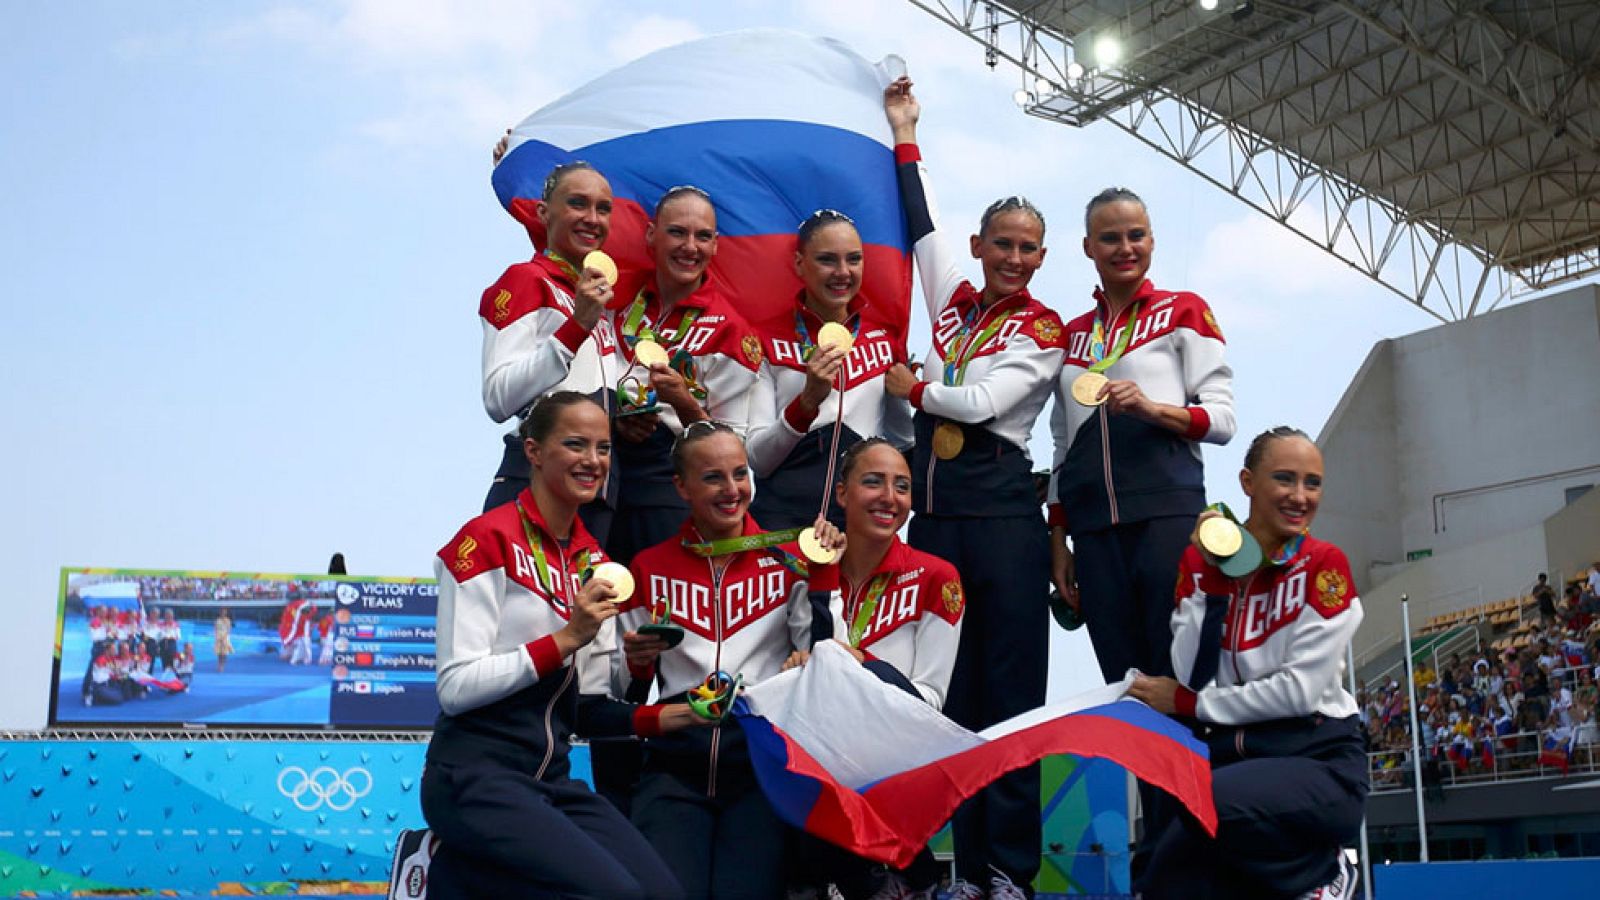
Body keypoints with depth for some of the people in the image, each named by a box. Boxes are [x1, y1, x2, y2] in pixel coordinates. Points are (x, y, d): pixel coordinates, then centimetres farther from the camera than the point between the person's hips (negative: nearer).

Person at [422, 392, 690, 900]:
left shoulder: (592, 559, 13)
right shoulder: (490, 539, -9)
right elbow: (455, 688, -15)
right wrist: (566, 639, -19)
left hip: (553, 779, 7)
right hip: (476, 776, -7)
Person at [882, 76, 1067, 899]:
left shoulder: (1042, 330, 0)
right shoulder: (955, 299, 15)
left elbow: (982, 402, -11)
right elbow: (921, 227, 24)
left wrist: (912, 388, 3)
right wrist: (904, 135, 29)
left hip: (1002, 509, -5)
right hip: (934, 507, 5)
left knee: (1010, 685, -4)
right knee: (948, 685, 4)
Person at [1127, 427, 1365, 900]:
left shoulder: (1324, 565, -6)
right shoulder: (1200, 561, 4)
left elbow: (1300, 691, -14)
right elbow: (1193, 677, -8)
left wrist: (1188, 703, -8)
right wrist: (1213, 576, -15)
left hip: (1318, 763, -3)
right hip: (1230, 760, 3)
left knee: (1206, 801, -34)